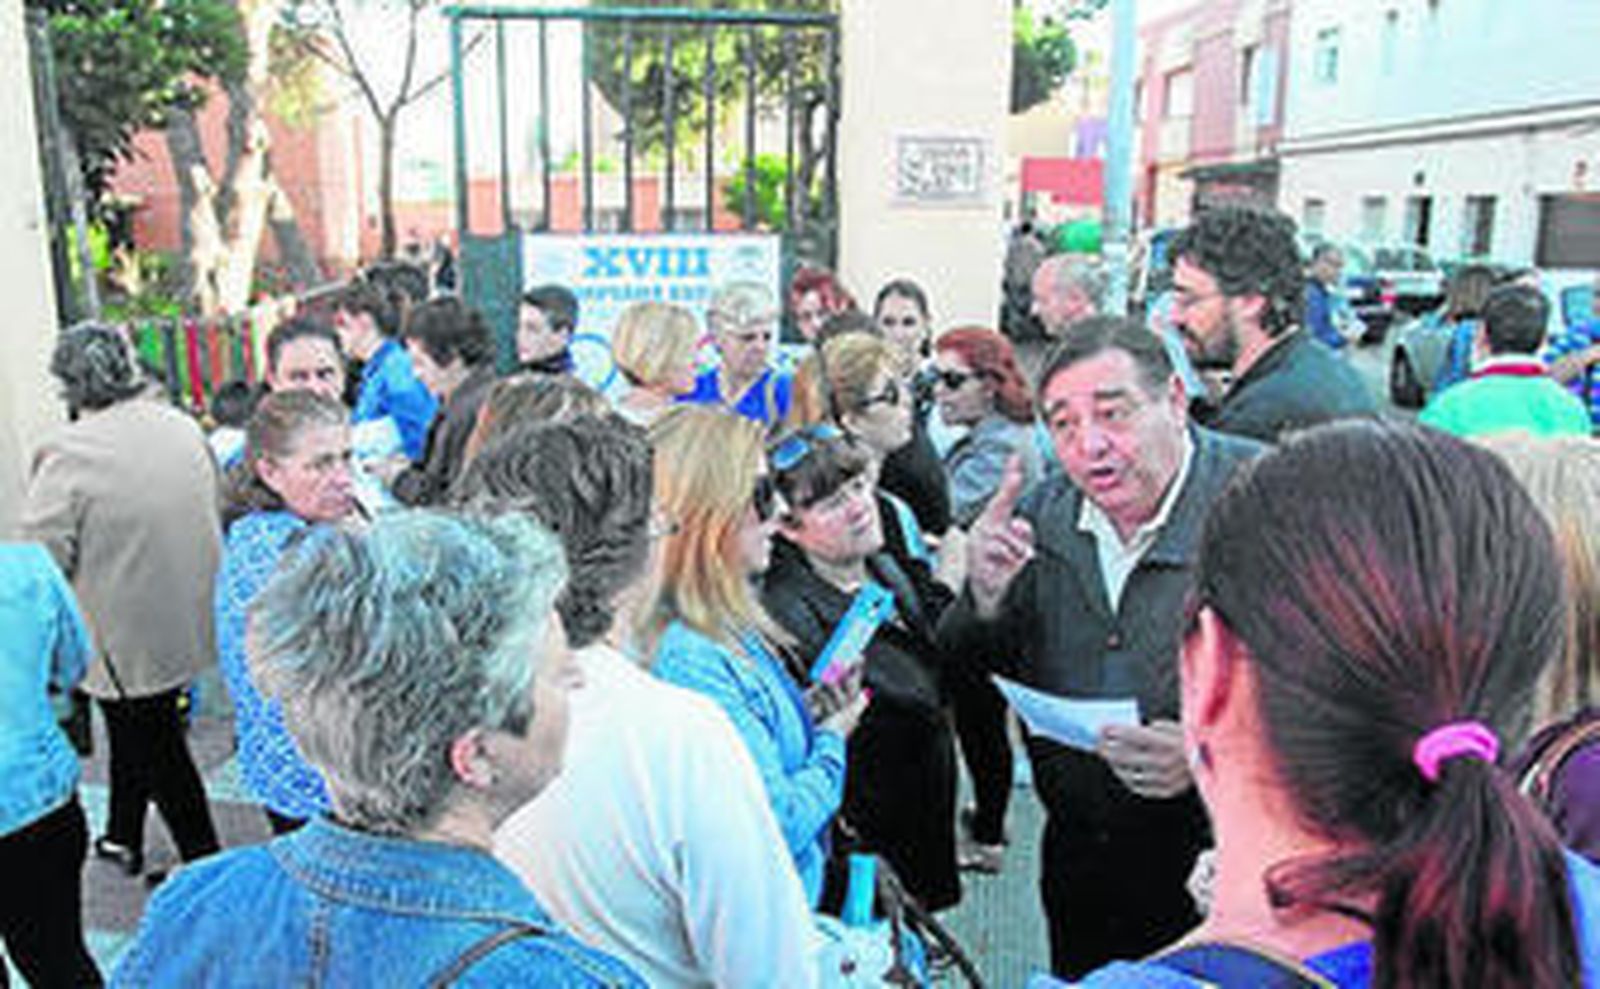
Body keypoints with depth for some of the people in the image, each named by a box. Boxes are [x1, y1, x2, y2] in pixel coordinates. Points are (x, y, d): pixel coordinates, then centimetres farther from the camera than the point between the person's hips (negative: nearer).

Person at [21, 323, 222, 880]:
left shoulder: (67, 454, -21)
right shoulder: (182, 426, -2)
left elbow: (43, 558, -18)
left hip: (129, 638, -6)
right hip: (190, 619, 6)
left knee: (157, 750, 9)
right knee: (136, 732, 25)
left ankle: (205, 866, 20)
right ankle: (123, 838, 41)